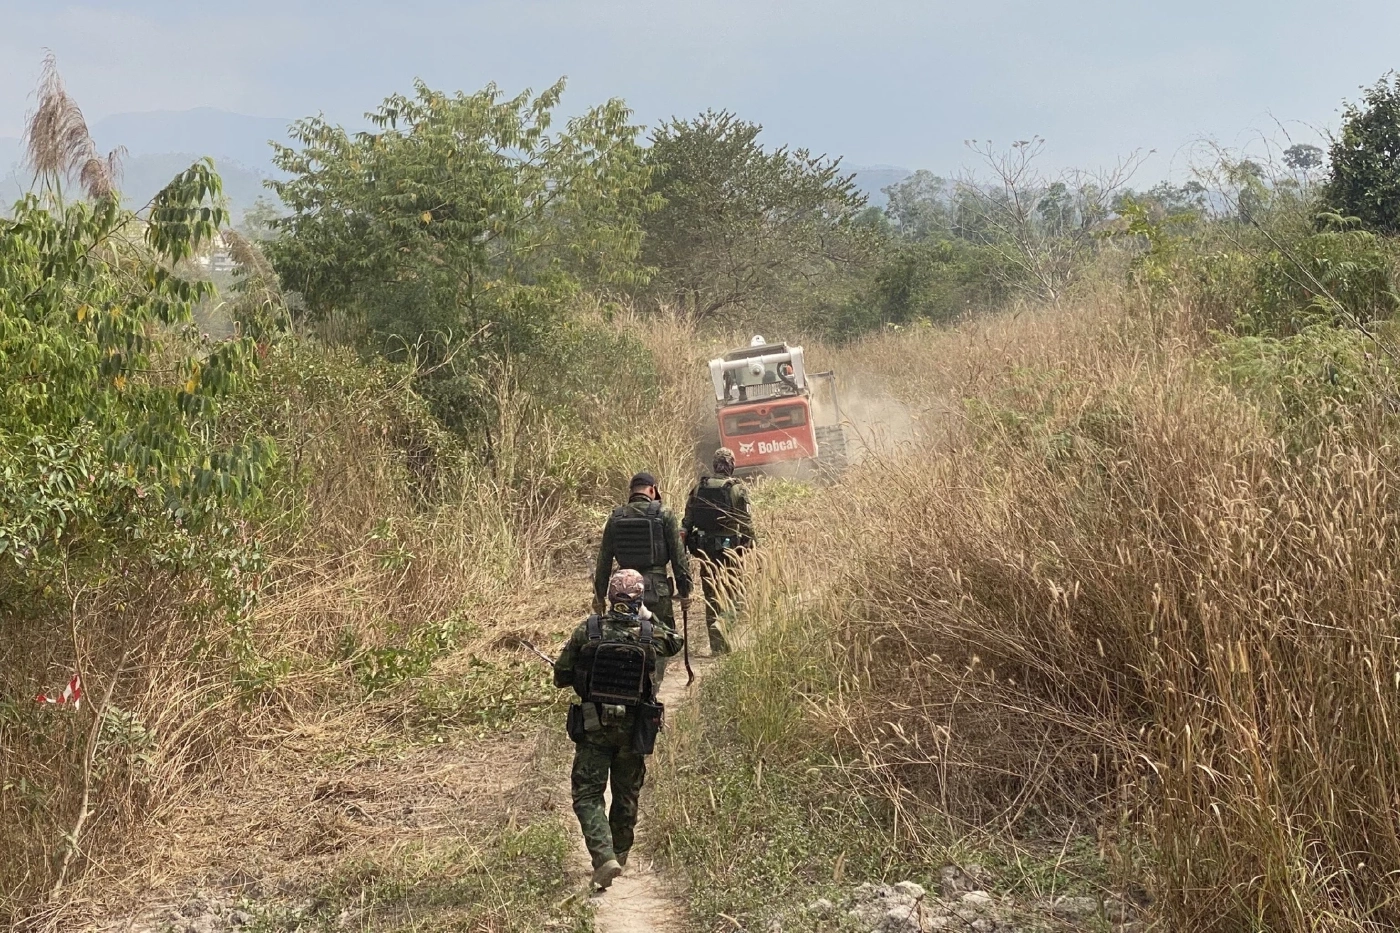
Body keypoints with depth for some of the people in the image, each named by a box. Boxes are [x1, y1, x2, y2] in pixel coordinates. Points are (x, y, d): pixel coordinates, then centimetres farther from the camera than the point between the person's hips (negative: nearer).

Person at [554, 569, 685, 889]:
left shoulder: (587, 631, -10)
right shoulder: (651, 635, -7)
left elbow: (561, 677, -4)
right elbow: (677, 642, 17)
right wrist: (649, 617, 17)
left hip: (593, 726, -2)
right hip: (634, 728, 2)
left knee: (587, 794, 3)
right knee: (626, 794, 19)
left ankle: (604, 856, -14)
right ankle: (619, 854, 34)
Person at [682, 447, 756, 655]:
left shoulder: (698, 489, 4)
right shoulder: (737, 489, -7)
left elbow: (687, 523, 5)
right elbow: (747, 525, -9)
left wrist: (682, 551, 10)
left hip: (705, 550, 3)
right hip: (730, 550, -3)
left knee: (711, 599, 8)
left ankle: (718, 645, 5)